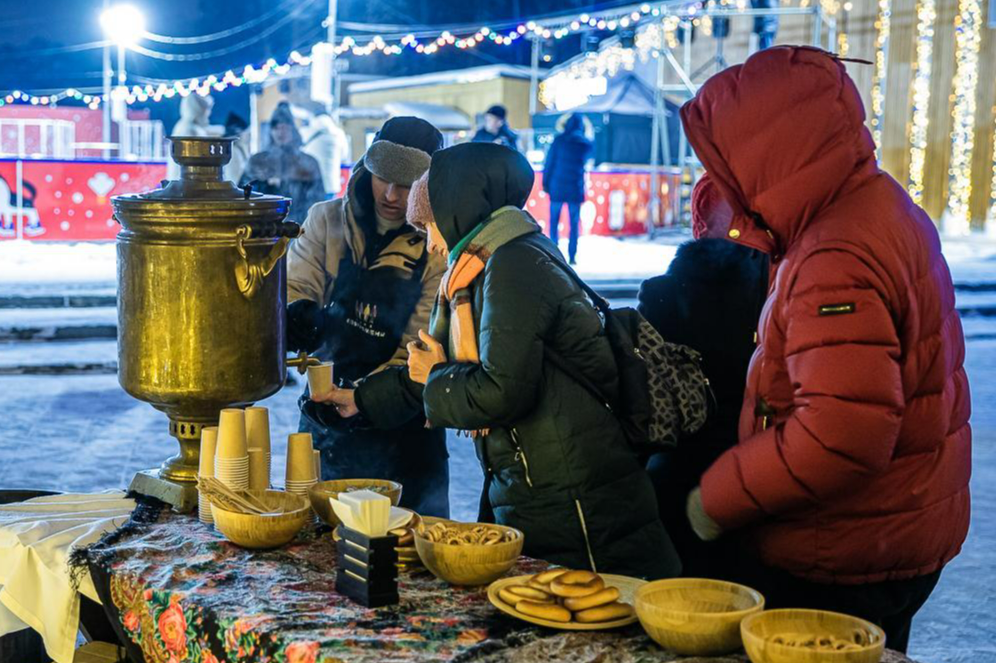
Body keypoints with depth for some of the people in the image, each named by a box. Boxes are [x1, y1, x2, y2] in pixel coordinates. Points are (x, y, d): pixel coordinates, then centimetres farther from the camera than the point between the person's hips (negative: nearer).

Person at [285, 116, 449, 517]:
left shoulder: (439, 251, -9)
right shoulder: (326, 221, 1)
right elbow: (296, 286, -1)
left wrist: (364, 397, -24)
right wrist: (294, 318, -25)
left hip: (400, 432, -2)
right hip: (323, 426, 3)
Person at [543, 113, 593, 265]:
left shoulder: (559, 140, -5)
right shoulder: (587, 144, 2)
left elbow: (549, 162, -4)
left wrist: (545, 183, 4)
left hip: (557, 186, -2)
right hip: (576, 188, 2)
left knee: (554, 221, 7)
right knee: (574, 223, 7)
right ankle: (572, 256, 2)